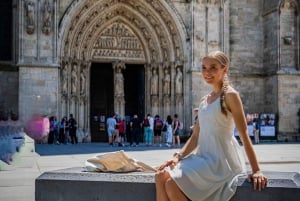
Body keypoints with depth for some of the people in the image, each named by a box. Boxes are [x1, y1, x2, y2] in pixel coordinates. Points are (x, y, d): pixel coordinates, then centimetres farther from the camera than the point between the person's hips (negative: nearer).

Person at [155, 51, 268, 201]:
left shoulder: (230, 95, -8)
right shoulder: (203, 101, 14)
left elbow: (244, 135, -10)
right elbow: (195, 136, 14)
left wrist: (256, 170, -13)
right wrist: (178, 156, -2)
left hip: (221, 160, -7)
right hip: (203, 157, 7)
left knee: (172, 184, -19)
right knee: (161, 176, -9)